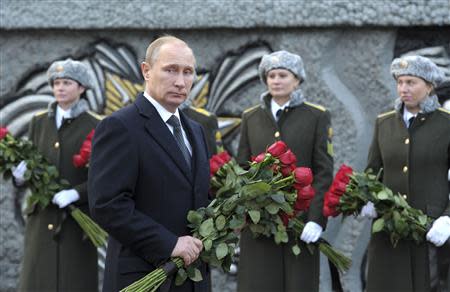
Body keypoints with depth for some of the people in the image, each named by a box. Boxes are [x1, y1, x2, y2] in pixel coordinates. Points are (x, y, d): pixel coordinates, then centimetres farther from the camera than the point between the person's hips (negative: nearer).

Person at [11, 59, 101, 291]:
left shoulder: (94, 127, -2)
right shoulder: (39, 123, 9)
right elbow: (27, 164, 10)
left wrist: (76, 193, -21)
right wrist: (20, 175, -13)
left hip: (77, 218, -3)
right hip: (42, 218, 3)